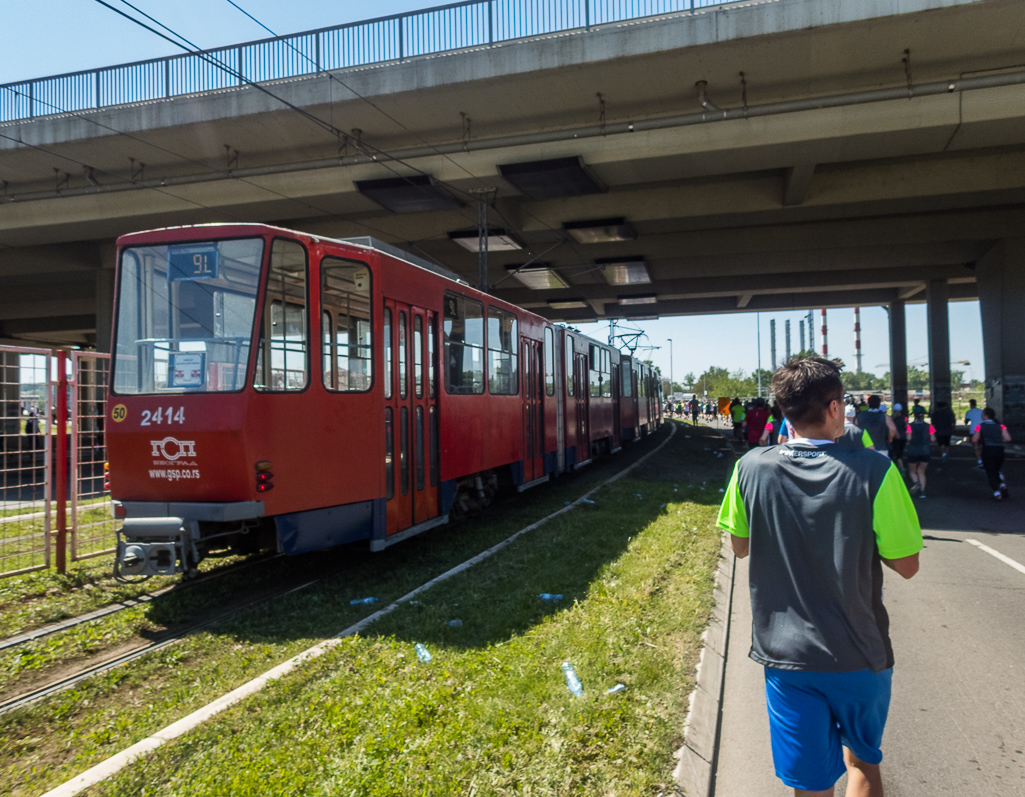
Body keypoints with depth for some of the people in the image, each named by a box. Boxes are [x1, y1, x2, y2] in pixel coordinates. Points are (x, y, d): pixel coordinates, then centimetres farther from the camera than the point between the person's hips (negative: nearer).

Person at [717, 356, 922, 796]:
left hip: (785, 655, 1)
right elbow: (907, 565, -9)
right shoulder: (874, 472, -18)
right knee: (863, 760, 27)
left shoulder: (751, 468, -11)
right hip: (859, 655, -1)